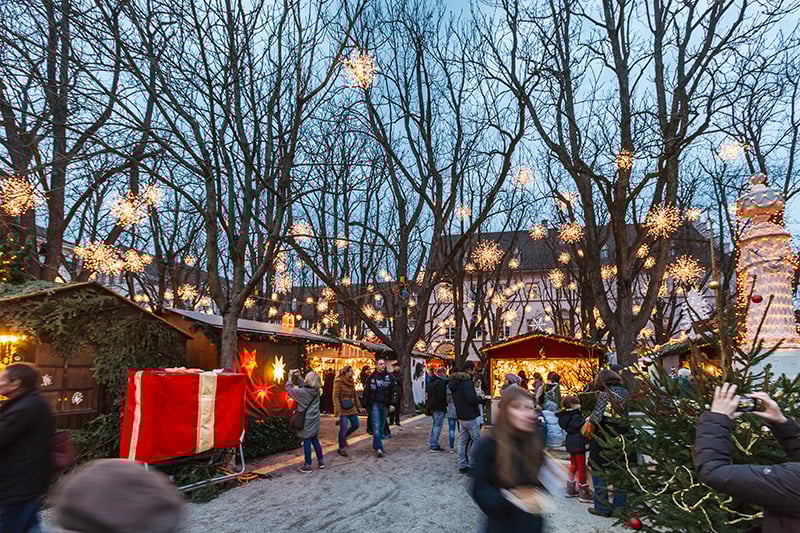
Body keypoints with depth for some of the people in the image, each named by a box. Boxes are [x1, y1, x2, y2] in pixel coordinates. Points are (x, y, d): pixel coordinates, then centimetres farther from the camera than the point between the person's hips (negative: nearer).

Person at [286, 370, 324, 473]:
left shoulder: (303, 392, -22)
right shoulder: (316, 390, -5)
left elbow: (288, 388, -9)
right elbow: (303, 385, 12)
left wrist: (291, 379, 3)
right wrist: (297, 378, 5)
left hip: (306, 420, -6)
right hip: (315, 419, 6)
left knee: (307, 442, 3)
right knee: (315, 440, 18)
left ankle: (308, 465, 11)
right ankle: (320, 461, 27)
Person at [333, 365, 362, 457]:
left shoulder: (351, 381, 9)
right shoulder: (338, 382, -13)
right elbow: (335, 397, -15)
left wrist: (358, 406, 16)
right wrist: (337, 412, -20)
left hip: (351, 408, 7)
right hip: (342, 409, -7)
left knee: (355, 425, 9)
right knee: (343, 428, -6)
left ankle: (343, 437, 32)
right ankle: (341, 449, 9)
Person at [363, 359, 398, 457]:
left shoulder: (390, 377, 5)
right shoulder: (371, 378, 1)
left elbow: (394, 391, 3)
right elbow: (366, 392, 4)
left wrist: (393, 404, -6)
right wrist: (366, 405, 2)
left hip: (385, 405, 3)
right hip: (374, 404, -3)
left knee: (381, 426, 10)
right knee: (376, 426, -10)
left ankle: (376, 445, 24)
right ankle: (379, 448, -13)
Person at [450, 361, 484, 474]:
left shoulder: (454, 382, 11)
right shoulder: (466, 382, -19)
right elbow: (471, 399, -25)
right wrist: (482, 399, -7)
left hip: (461, 416, 9)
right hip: (471, 416, -9)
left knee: (462, 440, 13)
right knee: (476, 440, 1)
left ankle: (462, 465, 17)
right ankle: (471, 466, 2)